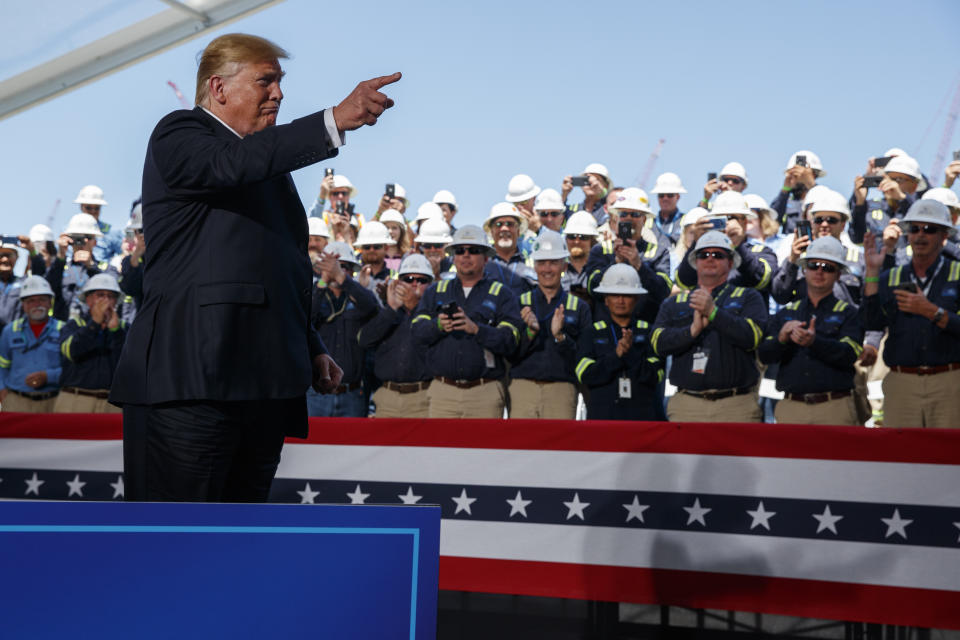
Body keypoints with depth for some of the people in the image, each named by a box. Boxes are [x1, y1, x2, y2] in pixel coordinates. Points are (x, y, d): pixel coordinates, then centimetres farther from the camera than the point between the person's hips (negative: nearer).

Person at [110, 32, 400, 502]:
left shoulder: (270, 164, 25)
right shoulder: (179, 134, 1)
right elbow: (232, 164, -23)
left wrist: (312, 352, 18)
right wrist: (335, 120, -30)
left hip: (263, 388, 8)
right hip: (190, 383, -8)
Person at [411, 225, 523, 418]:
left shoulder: (502, 295, 9)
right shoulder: (435, 291, 18)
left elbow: (510, 340, -5)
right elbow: (418, 331, 5)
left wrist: (476, 328, -20)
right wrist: (438, 325, -16)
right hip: (443, 392, 2)